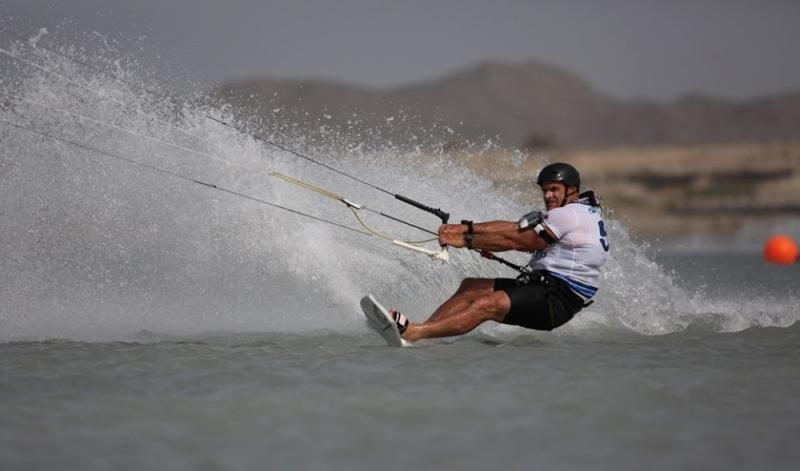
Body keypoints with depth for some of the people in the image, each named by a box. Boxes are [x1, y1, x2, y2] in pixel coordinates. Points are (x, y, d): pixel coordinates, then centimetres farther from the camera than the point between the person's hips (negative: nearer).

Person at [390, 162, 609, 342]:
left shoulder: (571, 213, -9)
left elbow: (513, 239, -10)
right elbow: (514, 227, 12)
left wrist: (466, 241, -7)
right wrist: (466, 228, 2)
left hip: (558, 299, -10)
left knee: (488, 304, -26)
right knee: (471, 287, 4)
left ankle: (411, 333, -37)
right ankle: (421, 329, -8)